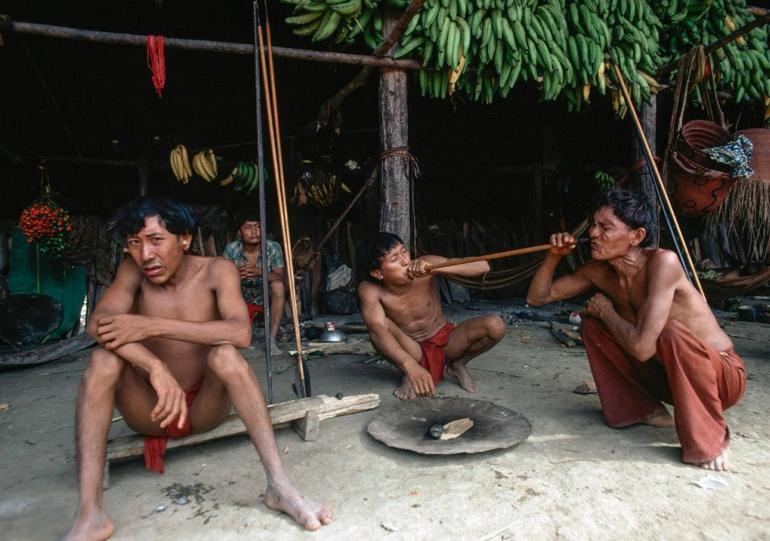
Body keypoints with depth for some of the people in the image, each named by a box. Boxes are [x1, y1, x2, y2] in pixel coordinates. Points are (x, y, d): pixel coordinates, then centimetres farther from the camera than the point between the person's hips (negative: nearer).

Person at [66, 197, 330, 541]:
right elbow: (98, 324, -25)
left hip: (206, 407, -2)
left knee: (225, 354, -31)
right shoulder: (132, 271, -6)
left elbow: (240, 332, -30)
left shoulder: (216, 270, -13)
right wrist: (156, 368, -41)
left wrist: (152, 326, -34)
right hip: (151, 409, 2)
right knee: (103, 359, -23)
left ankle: (279, 486, -31)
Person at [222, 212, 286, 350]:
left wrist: (260, 272, -41)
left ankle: (272, 339, -27)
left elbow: (281, 278, -22)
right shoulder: (230, 250, -14)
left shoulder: (273, 248, -17)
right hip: (243, 300, 1)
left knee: (278, 285, -33)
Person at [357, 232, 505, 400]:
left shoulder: (425, 264, -23)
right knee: (380, 325, -32)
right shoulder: (370, 290, -24)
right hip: (412, 352, -2)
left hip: (445, 342, 2)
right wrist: (410, 365, -54)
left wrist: (435, 269, -43)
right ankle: (408, 376, -6)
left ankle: (458, 365, 6)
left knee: (495, 325, -22)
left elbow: (483, 266, -29)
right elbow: (376, 328, -41)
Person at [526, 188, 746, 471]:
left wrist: (606, 310, -20)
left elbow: (643, 347, -38)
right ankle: (645, 408, 10)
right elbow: (537, 297, -2)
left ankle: (709, 438, -12)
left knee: (671, 331, -36)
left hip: (722, 375, -6)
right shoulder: (598, 270, -9)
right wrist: (554, 256, -16)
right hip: (665, 372, 6)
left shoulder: (663, 262, -30)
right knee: (592, 325, -5)